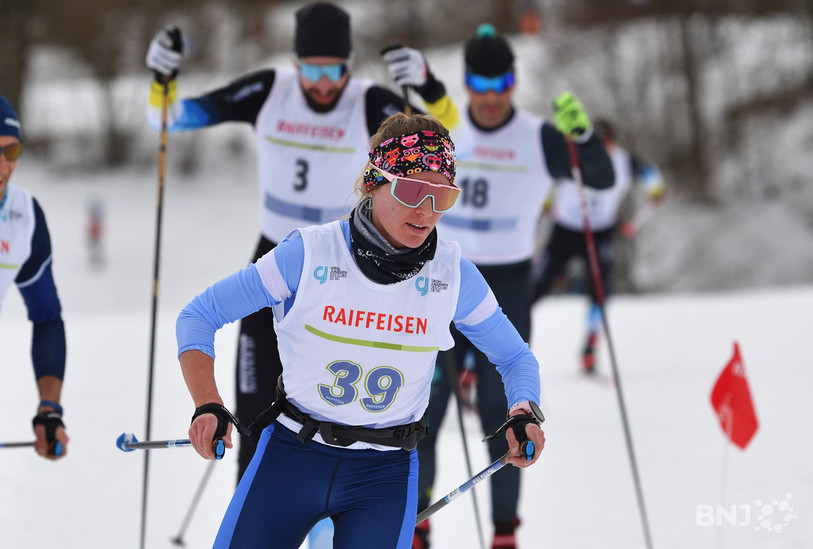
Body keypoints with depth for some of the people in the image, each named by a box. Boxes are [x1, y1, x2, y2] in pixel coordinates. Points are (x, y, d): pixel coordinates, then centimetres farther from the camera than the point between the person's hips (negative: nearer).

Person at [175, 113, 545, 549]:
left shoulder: (453, 275, -4)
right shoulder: (309, 254, -11)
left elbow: (515, 357, 10)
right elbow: (198, 316, -4)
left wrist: (523, 413, -12)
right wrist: (207, 406, -18)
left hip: (386, 474, 1)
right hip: (292, 455, 0)